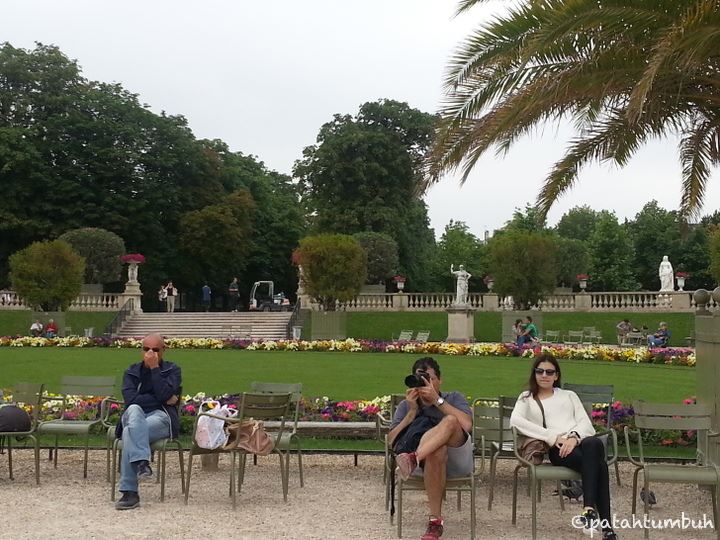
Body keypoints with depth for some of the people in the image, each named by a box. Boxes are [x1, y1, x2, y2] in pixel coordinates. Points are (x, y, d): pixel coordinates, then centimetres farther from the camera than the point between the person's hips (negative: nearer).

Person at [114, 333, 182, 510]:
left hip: (161, 418, -2)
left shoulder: (172, 370, 10)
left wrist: (154, 368, -9)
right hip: (134, 417, 2)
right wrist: (164, 400, -9)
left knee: (130, 433, -32)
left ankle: (129, 492, -33)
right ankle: (142, 462, -47)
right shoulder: (132, 372, 16)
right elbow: (130, 399, -4)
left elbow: (164, 394, -11)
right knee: (134, 409, -35)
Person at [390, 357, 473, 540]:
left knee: (450, 420, -29)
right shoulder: (406, 406, 10)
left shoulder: (454, 398, 7)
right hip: (426, 463, 0)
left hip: (458, 461, 0)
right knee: (437, 449, -39)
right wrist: (412, 412, -12)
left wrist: (437, 399, -21)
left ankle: (413, 459, -51)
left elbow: (467, 425, -16)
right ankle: (435, 520, -36)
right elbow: (391, 441, -4)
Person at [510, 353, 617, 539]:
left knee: (593, 444, -38)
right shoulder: (527, 398, 21)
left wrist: (574, 436, -11)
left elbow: (585, 422, 14)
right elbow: (515, 420, -2)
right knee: (597, 464, -34)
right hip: (557, 449, -2)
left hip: (580, 441, 3)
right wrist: (553, 438, -11)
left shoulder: (569, 395, 31)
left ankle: (590, 509, -40)